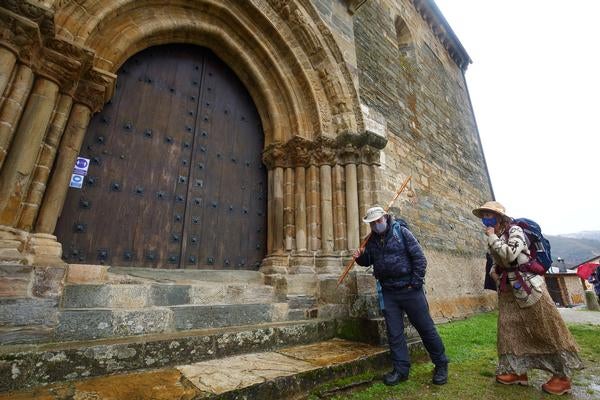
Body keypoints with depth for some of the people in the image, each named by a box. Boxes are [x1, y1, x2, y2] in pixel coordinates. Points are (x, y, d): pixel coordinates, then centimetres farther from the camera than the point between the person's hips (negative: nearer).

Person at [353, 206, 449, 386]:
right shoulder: (372, 240, 5)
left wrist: (416, 283, -12)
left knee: (426, 328, 8)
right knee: (394, 333, 8)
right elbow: (368, 260, 15)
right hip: (388, 292, 4)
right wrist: (360, 257, -7)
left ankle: (441, 365, 29)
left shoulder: (401, 232, -9)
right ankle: (401, 369, 23)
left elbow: (419, 258, -10)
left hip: (409, 289, -4)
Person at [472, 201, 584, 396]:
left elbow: (510, 255, -28)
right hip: (507, 288, 7)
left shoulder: (514, 230, -13)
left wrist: (492, 237, -19)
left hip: (527, 284, -7)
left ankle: (563, 376, 17)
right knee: (509, 328, 5)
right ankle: (518, 370, 15)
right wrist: (493, 270, 3)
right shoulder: (494, 238, 8)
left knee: (546, 329, 3)